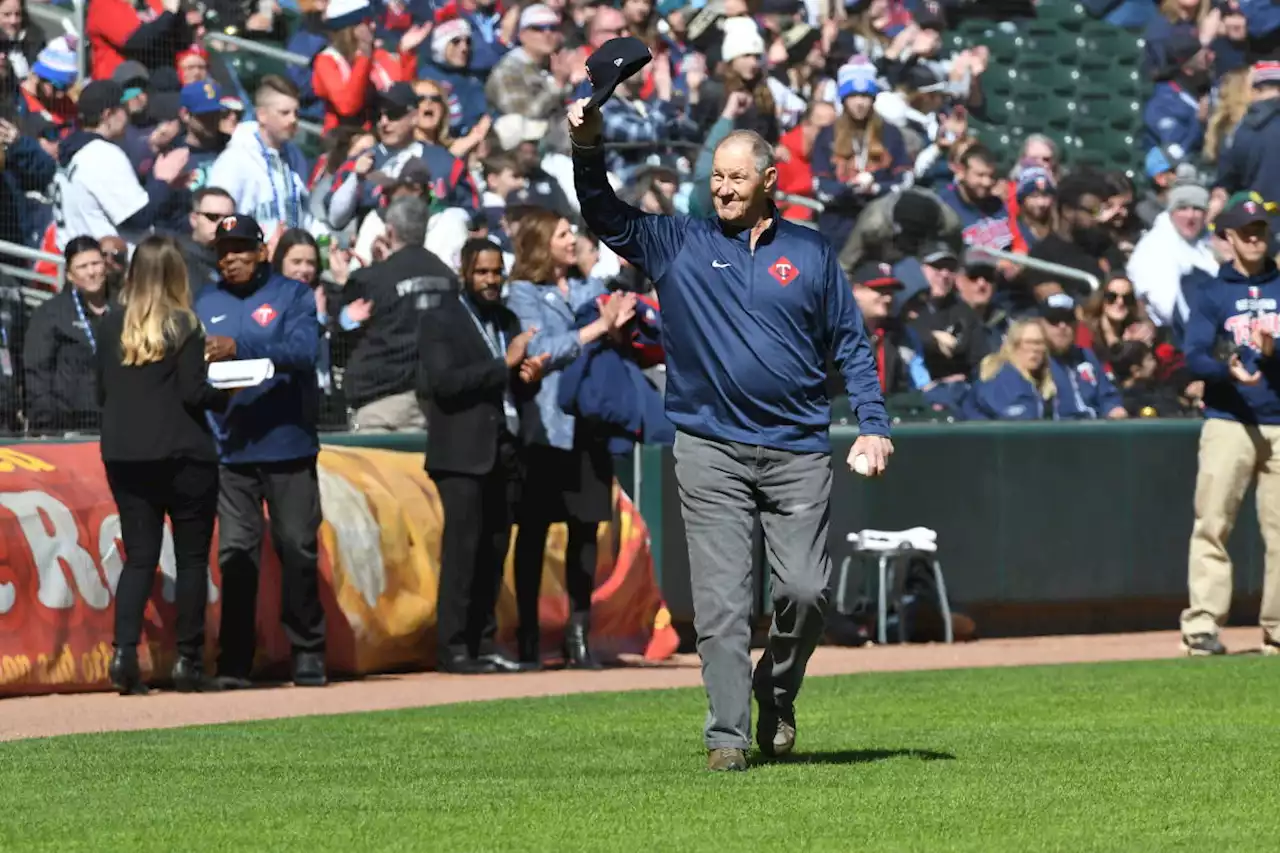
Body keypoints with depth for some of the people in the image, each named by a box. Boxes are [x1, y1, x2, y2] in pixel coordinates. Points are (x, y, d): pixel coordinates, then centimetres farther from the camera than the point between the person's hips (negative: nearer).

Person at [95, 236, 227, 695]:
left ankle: (124, 650, -12)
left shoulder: (112, 325, 2)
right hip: (183, 455, -4)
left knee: (139, 555, 6)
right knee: (191, 557, 7)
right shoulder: (184, 326, -10)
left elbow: (101, 390, 8)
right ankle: (188, 661, 7)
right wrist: (227, 397, 4)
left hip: (124, 456, 4)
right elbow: (193, 393, -13)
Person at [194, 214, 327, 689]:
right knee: (235, 551, -2)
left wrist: (240, 348, -26)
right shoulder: (206, 304, 12)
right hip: (230, 450, 2)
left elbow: (302, 349, -14)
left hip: (288, 446, -2)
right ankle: (234, 661, 0)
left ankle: (307, 652, 11)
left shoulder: (292, 296, 3)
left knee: (298, 549, 2)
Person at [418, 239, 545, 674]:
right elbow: (443, 381, -14)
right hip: (463, 454, -6)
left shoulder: (509, 321, 20)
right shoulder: (441, 321, 0)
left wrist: (530, 375, 2)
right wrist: (504, 364, -16)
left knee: (495, 550, 4)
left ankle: (483, 641, 7)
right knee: (462, 547, -9)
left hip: (505, 453, 6)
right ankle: (452, 646, -9)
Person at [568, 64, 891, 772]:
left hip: (798, 452, 0)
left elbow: (851, 345, 12)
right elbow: (607, 217, 0)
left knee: (803, 591, -5)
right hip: (710, 451, 0)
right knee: (720, 600, -5)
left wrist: (872, 426, 1)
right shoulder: (679, 245, 10)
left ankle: (777, 696, 20)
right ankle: (728, 735, -4)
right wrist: (588, 148, -17)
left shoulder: (811, 254, 10)